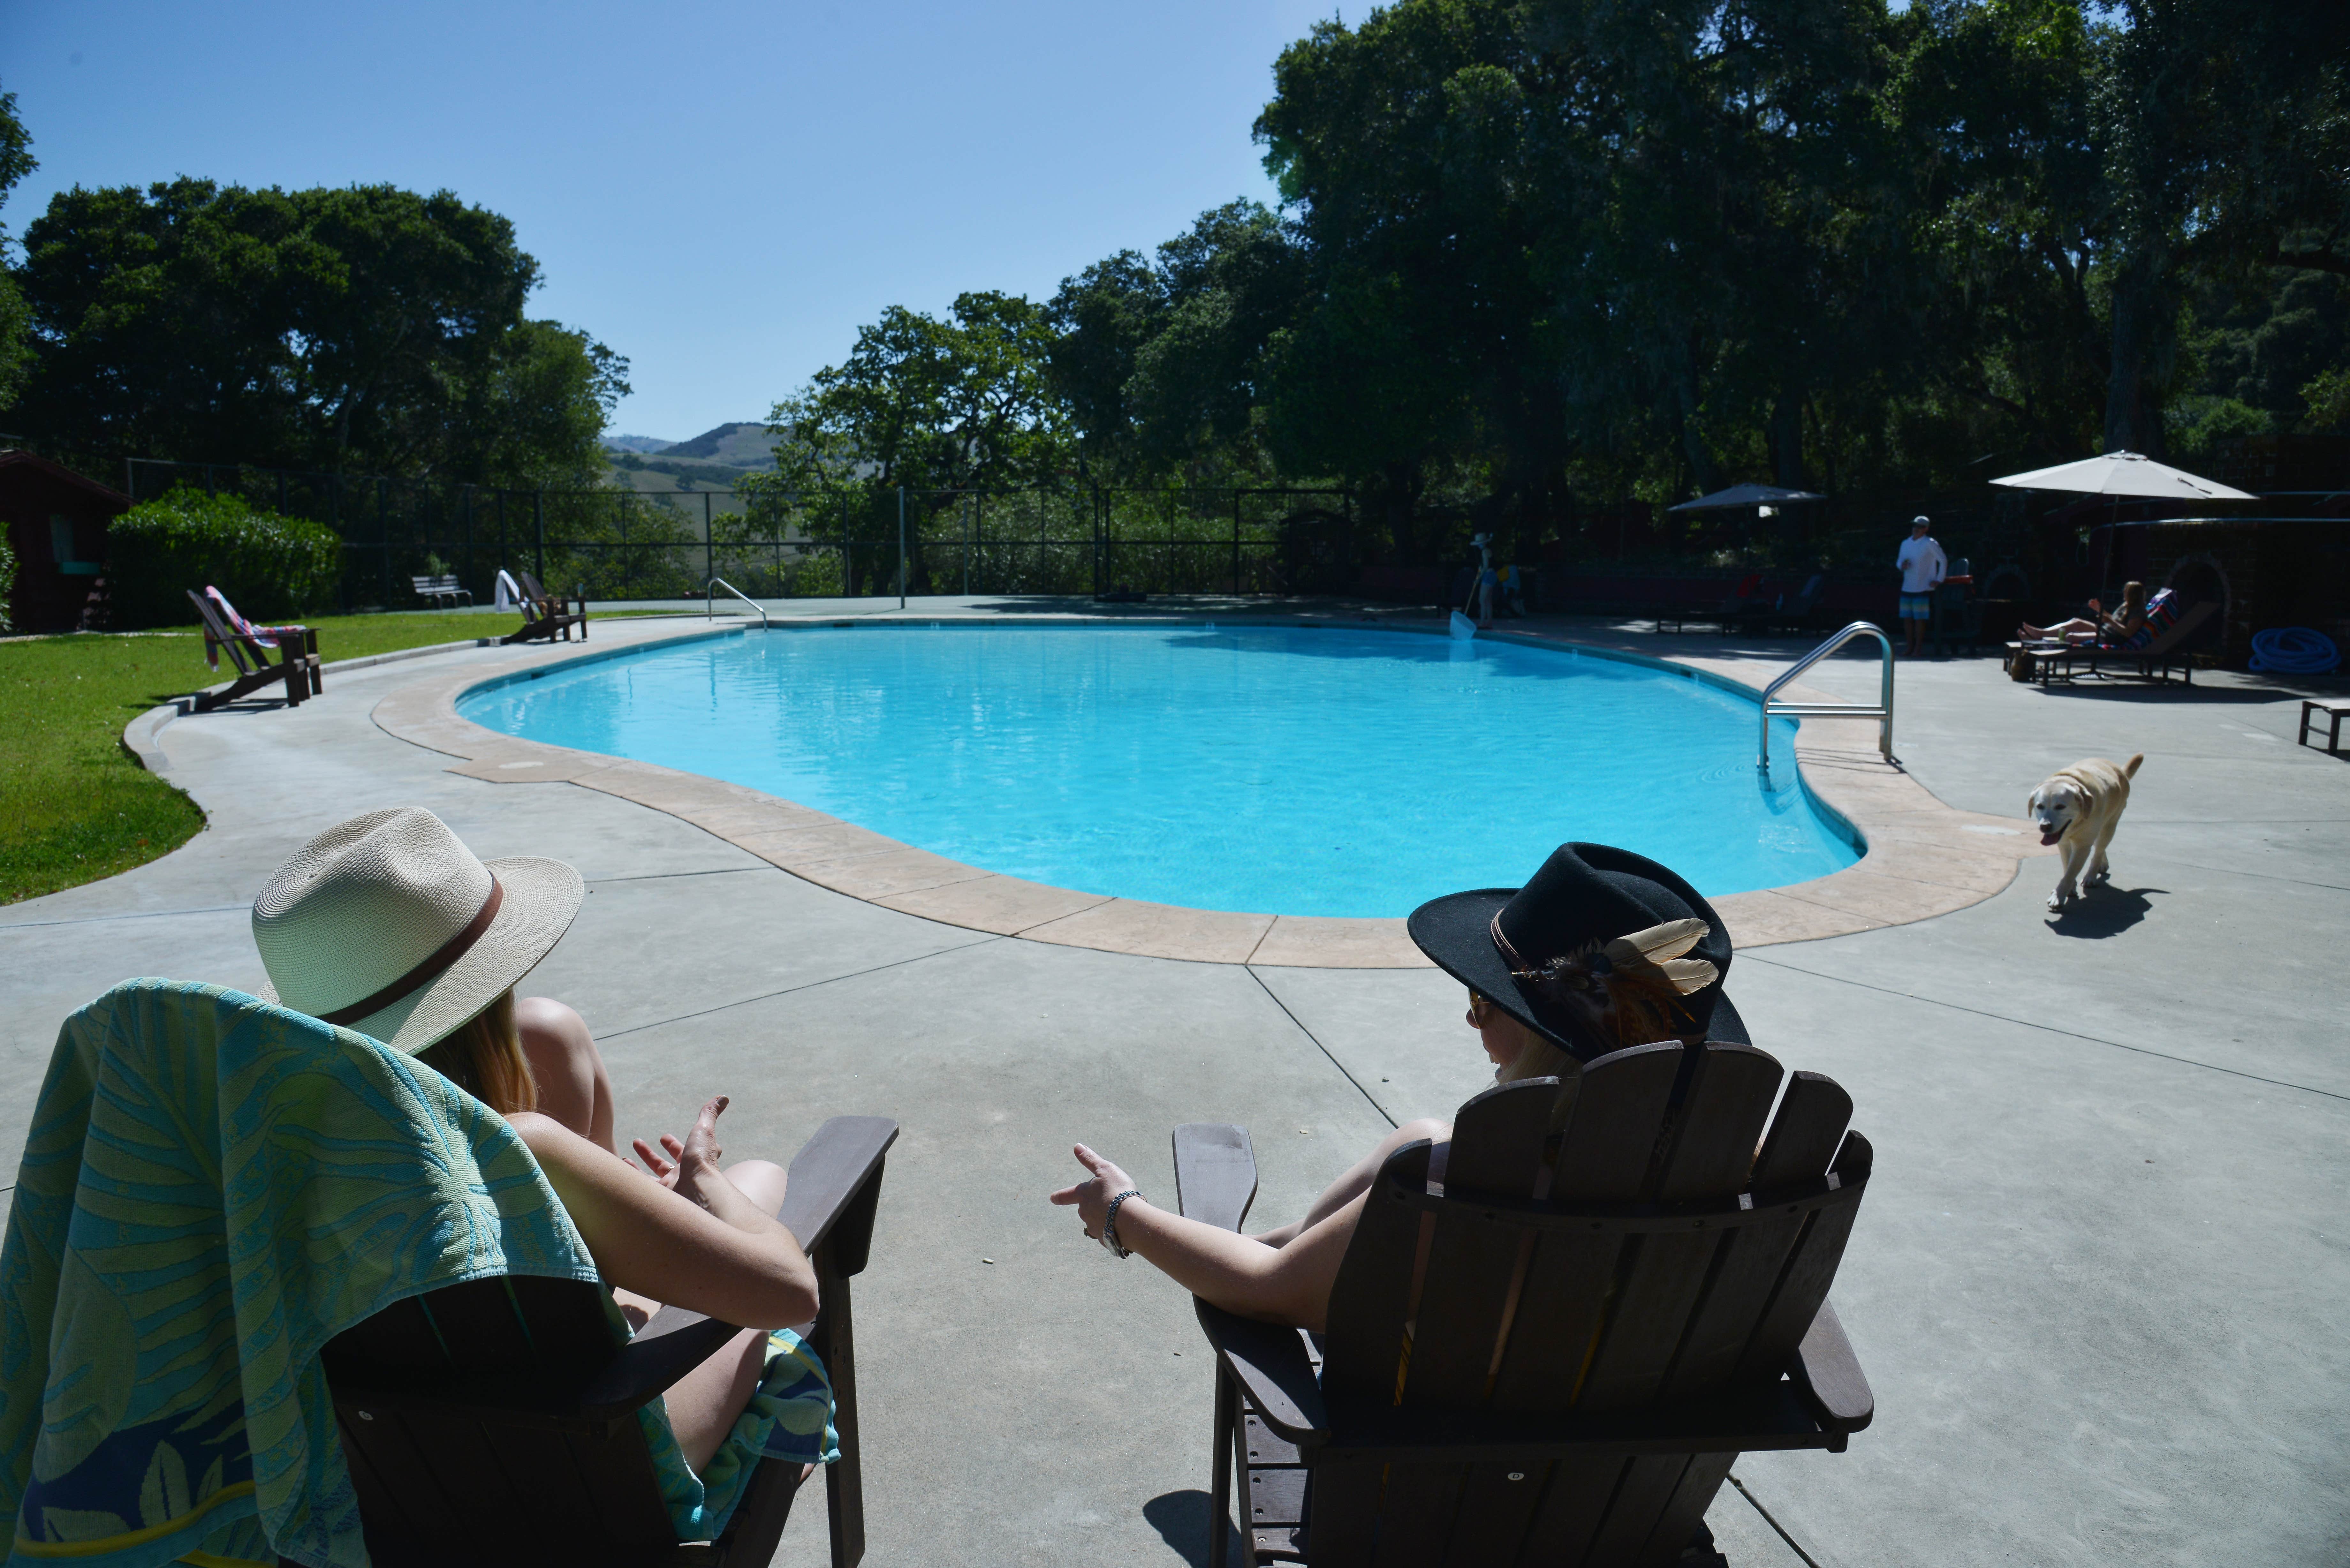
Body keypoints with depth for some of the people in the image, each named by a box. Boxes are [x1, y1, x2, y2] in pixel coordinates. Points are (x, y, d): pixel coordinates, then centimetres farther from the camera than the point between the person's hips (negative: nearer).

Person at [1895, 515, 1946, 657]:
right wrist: (1902, 565, -5)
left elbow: (1943, 560, -2)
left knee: (1920, 619, -4)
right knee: (1907, 618, 6)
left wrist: (1939, 580, -5)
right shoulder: (1905, 544, 13)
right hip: (1907, 587, 6)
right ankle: (1910, 647, 13)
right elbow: (1899, 562, 19)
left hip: (1923, 589, -6)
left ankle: (1918, 648, 2)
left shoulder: (1930, 544, -5)